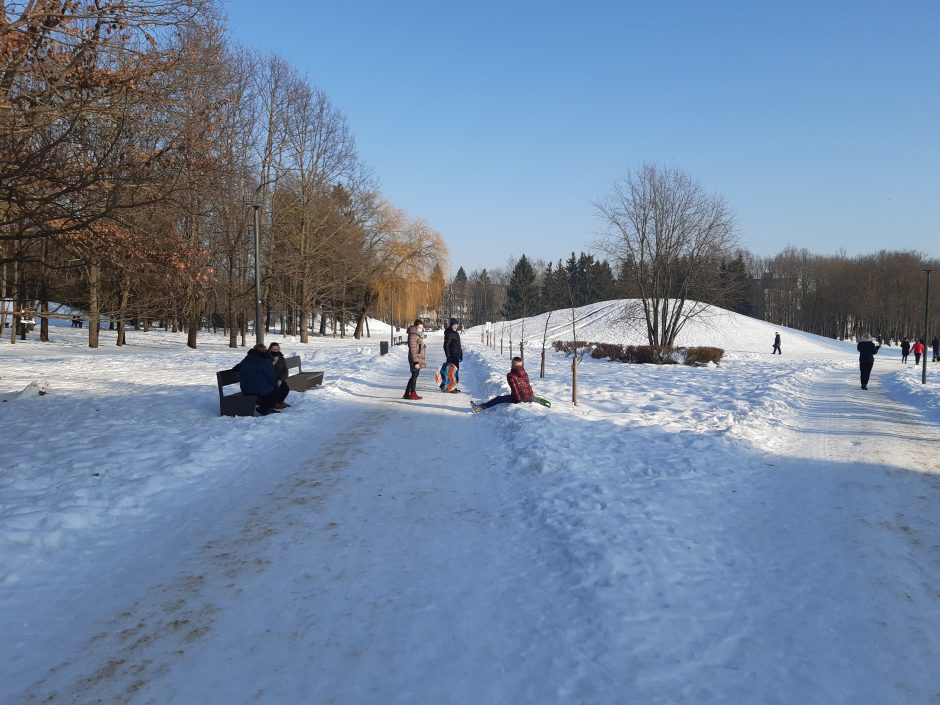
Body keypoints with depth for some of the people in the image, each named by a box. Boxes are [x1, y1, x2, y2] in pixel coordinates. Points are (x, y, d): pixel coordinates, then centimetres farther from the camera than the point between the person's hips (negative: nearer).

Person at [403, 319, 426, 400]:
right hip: (415, 359, -10)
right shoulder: (413, 335, -16)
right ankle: (413, 394, 6)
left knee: (414, 376, 14)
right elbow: (413, 350, -21)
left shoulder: (418, 335, 15)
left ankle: (407, 394, 20)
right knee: (414, 376, -2)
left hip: (419, 359, 10)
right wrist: (416, 361, -24)